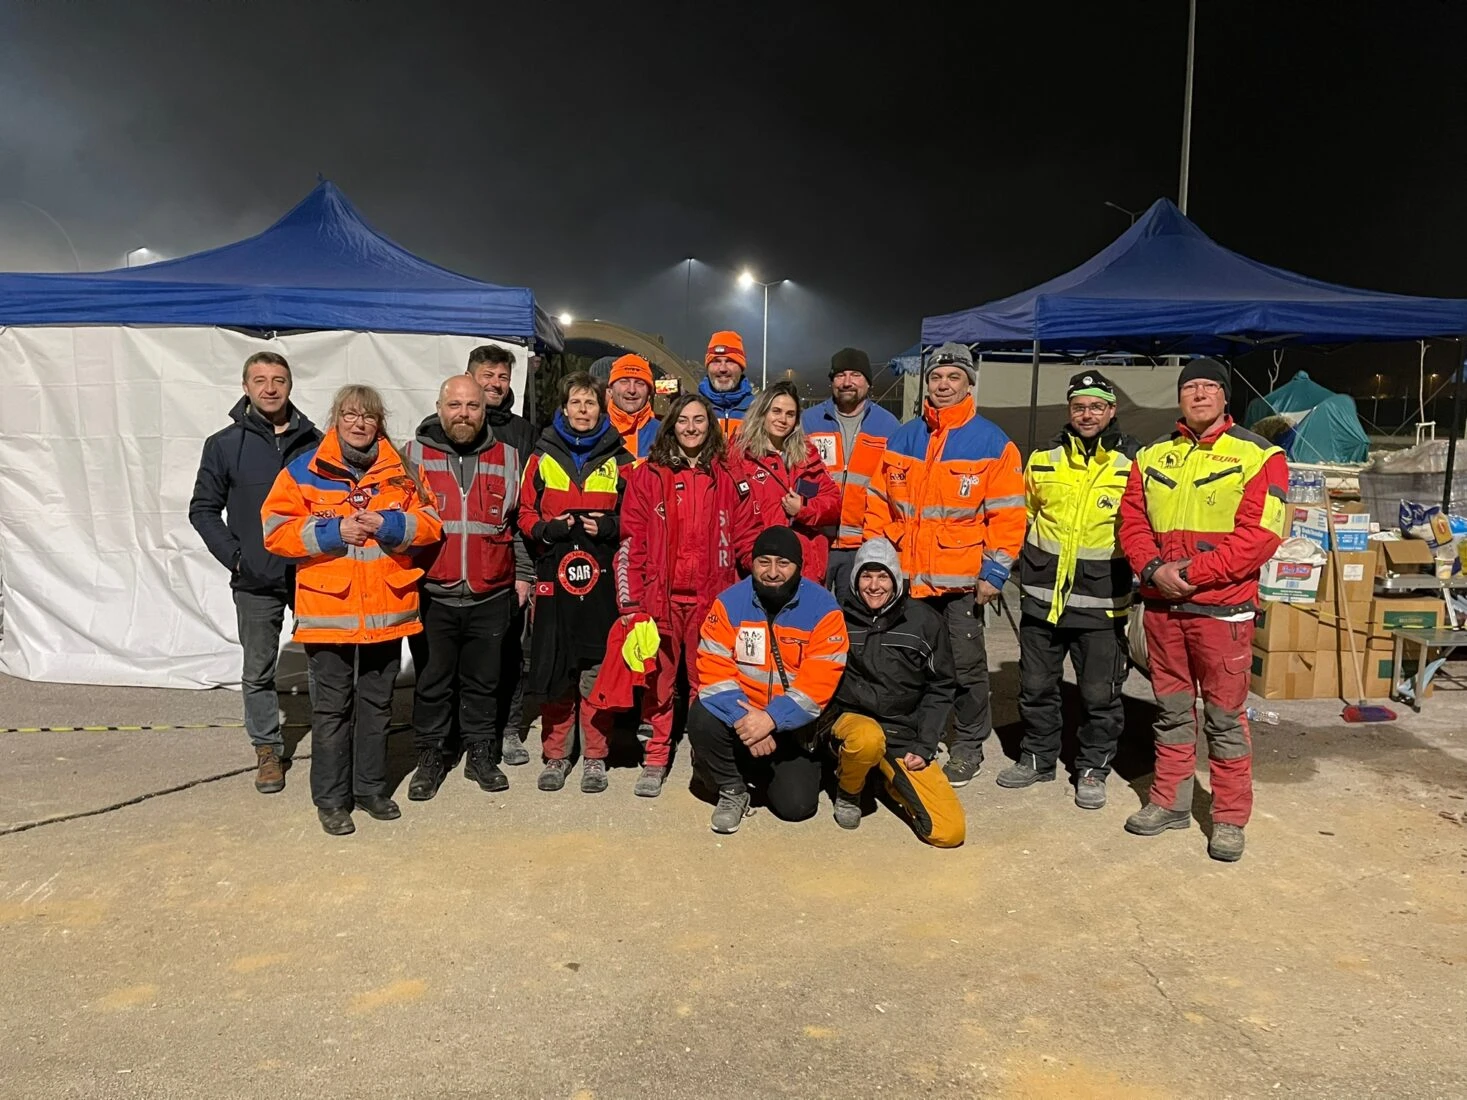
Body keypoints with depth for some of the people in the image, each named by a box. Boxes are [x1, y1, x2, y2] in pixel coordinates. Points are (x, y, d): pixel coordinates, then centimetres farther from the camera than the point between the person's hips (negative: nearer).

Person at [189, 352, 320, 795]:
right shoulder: (224, 445, 1)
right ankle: (267, 749, 25)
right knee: (258, 672, 9)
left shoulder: (313, 441, 3)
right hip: (255, 582, 0)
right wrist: (234, 555, -7)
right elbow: (203, 509, 4)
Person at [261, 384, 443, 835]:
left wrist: (389, 525, -14)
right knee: (332, 708, 7)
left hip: (387, 611, 3)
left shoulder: (400, 471, 6)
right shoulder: (305, 471, -1)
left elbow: (430, 523, 4)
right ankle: (331, 799, 20)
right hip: (328, 611, -2)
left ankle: (371, 788, 29)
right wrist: (333, 532, -17)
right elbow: (275, 531, -6)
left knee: (377, 704, 14)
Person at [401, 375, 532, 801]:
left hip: (491, 596, 1)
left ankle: (481, 753, 26)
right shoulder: (415, 455, 2)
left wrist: (522, 574, 8)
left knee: (483, 681, 12)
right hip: (431, 595, -1)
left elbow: (519, 522, 12)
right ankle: (430, 757, 24)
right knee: (432, 682, 9)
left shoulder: (506, 458, 7)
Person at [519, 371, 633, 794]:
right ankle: (555, 754, 17)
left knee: (598, 669, 0)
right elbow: (525, 513, 12)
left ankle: (595, 756, 14)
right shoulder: (543, 457, 10)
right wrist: (550, 529, -7)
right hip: (554, 574, 1)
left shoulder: (620, 461, 9)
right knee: (553, 668, 2)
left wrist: (609, 526, -8)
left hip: (602, 577, -1)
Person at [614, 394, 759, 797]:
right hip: (660, 596, 0)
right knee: (659, 678, 5)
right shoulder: (648, 474, 5)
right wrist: (630, 599, -4)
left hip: (711, 597, 1)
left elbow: (746, 537, 8)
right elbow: (632, 541, 1)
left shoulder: (727, 478, 8)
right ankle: (655, 760, 16)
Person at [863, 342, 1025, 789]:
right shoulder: (901, 439, 9)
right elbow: (879, 505, 11)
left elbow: (1006, 515, -5)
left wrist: (994, 572, -9)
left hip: (962, 579, -3)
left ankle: (968, 746, 23)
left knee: (966, 666, 6)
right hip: (905, 575, 4)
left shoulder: (993, 443, -2)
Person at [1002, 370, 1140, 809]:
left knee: (1100, 693, 5)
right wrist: (1025, 568, 13)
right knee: (1036, 685, 12)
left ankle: (1093, 769, 23)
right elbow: (1023, 517, 17)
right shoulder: (1043, 459, 7)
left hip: (1102, 601, -3)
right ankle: (1037, 757, 29)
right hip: (1041, 595, 3)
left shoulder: (1134, 463, -1)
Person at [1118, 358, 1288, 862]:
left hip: (1222, 608, -4)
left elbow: (1259, 534, -12)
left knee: (1225, 717, 3)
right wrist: (1154, 568, -10)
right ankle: (1169, 802, 27)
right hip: (1160, 604, 4)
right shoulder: (1152, 456, 11)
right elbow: (1132, 522, 8)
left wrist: (1192, 572, -18)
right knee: (1172, 710, 14)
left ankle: (1230, 819, 16)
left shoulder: (1258, 456, -3)